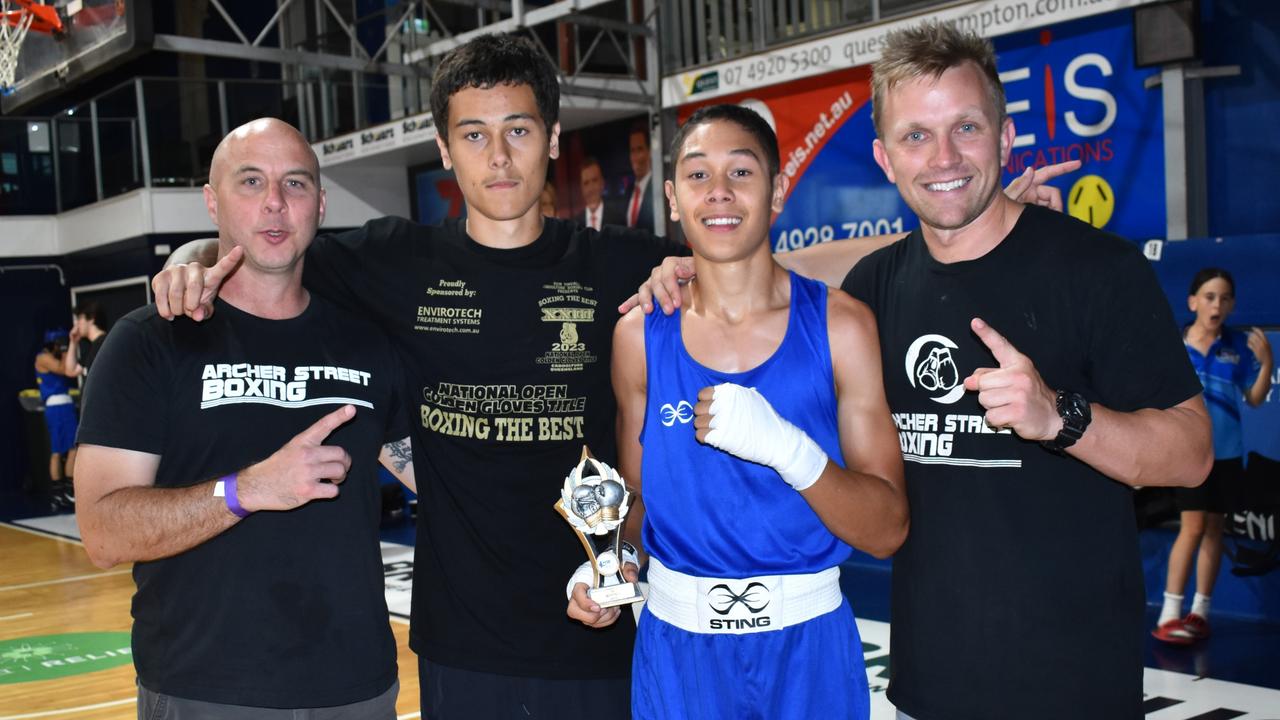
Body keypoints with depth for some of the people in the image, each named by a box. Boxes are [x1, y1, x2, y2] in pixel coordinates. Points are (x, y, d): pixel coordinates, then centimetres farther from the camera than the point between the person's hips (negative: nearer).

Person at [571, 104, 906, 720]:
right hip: (676, 644, 1)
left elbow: (887, 531, -10)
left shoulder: (839, 326, -8)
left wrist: (788, 449, -25)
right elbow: (641, 496, 9)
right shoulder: (640, 333, -2)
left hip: (806, 642, -1)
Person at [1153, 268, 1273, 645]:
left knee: (1213, 530, 9)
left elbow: (1255, 399, 4)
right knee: (1193, 528, -9)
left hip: (1227, 452, 3)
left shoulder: (1239, 345, -1)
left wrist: (1266, 362, -11)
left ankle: (1199, 611, 18)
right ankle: (1169, 614, -4)